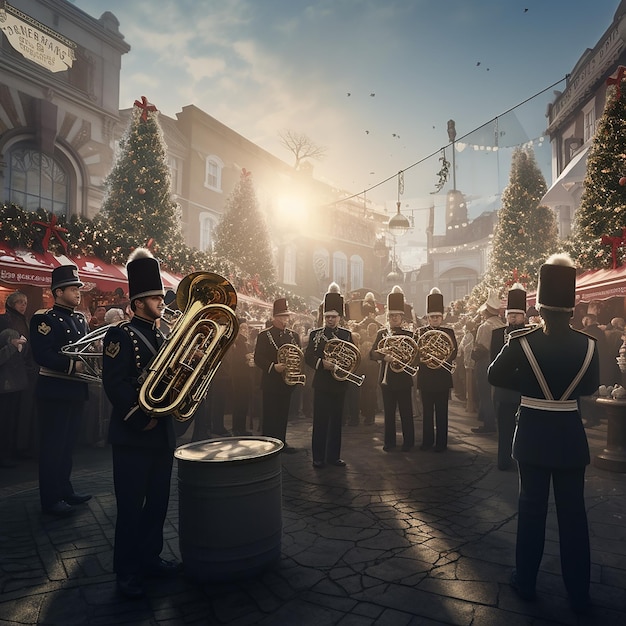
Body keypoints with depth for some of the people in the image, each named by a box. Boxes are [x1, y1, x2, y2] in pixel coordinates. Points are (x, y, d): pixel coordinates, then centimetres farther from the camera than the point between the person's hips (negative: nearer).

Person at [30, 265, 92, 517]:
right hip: (55, 391, -8)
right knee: (52, 444, 2)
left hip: (77, 389, 8)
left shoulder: (80, 318, 12)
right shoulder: (44, 318, -12)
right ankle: (50, 498, 14)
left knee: (68, 442, 17)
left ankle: (65, 489, 30)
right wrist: (73, 365, -29)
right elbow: (42, 355, -22)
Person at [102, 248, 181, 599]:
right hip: (133, 435, -7)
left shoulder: (163, 336, 13)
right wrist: (140, 419, -20)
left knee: (158, 501, 16)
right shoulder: (121, 335, -10)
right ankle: (127, 571, 19)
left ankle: (150, 557, 32)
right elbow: (114, 384, -18)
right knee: (131, 506, 4)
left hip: (163, 434, 7)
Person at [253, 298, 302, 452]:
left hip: (287, 381, 5)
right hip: (270, 382, -5)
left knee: (283, 414, 11)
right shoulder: (264, 335, -4)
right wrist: (273, 367, -23)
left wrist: (298, 374, -4)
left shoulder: (294, 335, 11)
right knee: (270, 415, 0)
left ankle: (282, 442, 22)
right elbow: (258, 359, -9)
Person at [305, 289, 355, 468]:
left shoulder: (346, 334, 8)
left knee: (336, 421, 9)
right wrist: (322, 363, -22)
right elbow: (308, 356, -6)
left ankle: (334, 456, 21)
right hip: (322, 384, -3)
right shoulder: (315, 334, 2)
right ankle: (318, 457, 10)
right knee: (320, 421, 0)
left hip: (339, 383, 3)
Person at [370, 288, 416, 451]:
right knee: (389, 412, 10)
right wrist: (384, 356, -23)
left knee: (406, 412, 5)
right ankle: (389, 442, 21)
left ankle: (408, 442, 17)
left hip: (403, 379, -2)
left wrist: (407, 363, -23)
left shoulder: (409, 335, 1)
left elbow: (415, 357, -2)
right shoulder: (381, 333, 7)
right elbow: (372, 354, -3)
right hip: (386, 379, 2)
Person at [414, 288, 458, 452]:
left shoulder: (449, 332, 5)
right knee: (427, 411, 9)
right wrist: (421, 357, -22)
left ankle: (441, 443, 12)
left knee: (442, 412, 3)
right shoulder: (420, 332, 6)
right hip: (426, 377, 1)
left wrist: (443, 360, -21)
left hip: (442, 377, -1)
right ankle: (427, 441, 19)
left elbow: (454, 352, -5)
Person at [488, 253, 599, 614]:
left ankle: (526, 582, 25)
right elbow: (591, 387, 6)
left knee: (532, 507, 12)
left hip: (534, 434, -1)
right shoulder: (589, 345, -9)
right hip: (571, 435, 1)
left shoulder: (522, 342, -15)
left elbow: (496, 376, -2)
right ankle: (579, 593, 23)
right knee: (573, 511, 12)